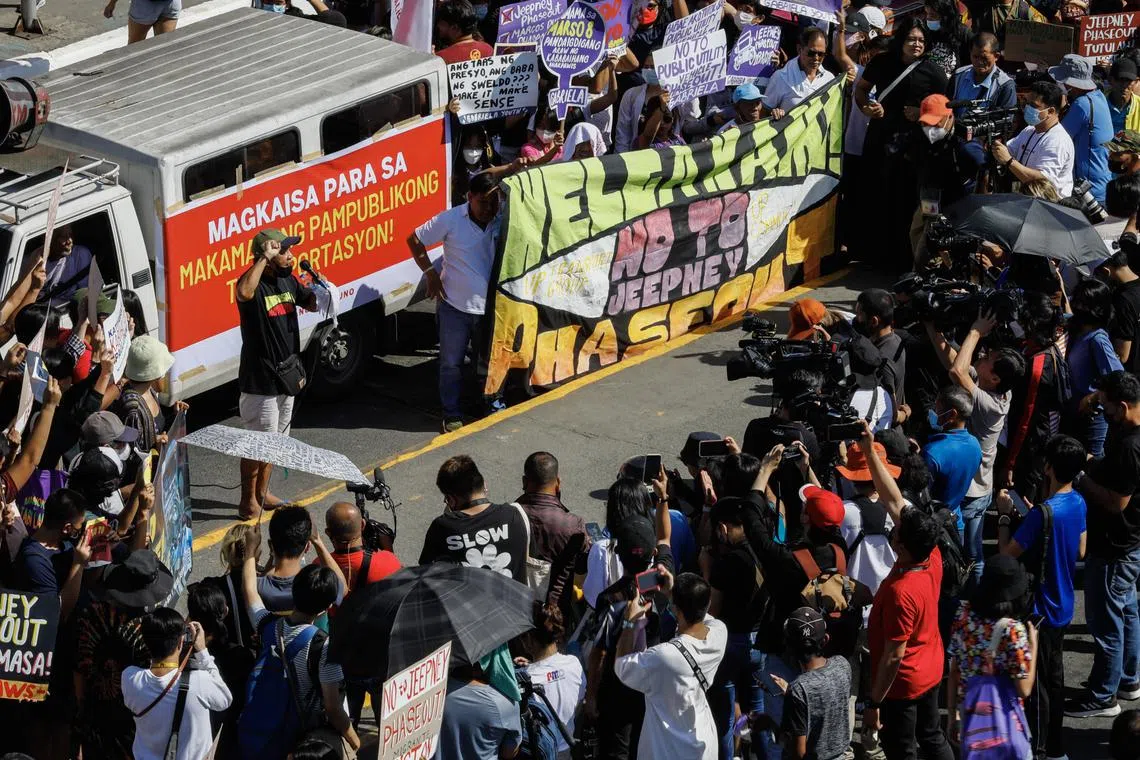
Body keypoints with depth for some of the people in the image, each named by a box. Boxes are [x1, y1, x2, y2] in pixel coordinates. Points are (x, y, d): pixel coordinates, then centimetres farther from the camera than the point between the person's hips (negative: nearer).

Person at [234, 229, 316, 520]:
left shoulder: (288, 281, 4)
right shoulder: (255, 285, -21)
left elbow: (312, 303, 20)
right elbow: (244, 293, -46)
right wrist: (264, 259, -39)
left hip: (286, 375, 9)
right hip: (260, 379, -9)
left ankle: (262, 493, 33)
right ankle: (248, 501, 7)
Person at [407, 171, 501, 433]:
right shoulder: (451, 220, -13)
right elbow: (414, 240, -2)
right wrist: (431, 273, -6)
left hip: (491, 306, 2)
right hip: (455, 305, -2)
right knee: (451, 363, 7)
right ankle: (452, 414, 20)